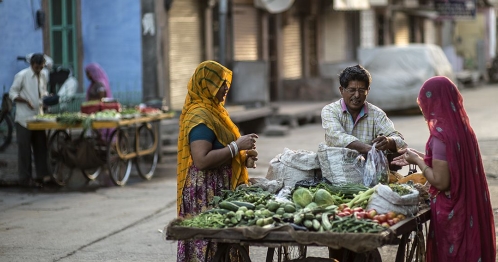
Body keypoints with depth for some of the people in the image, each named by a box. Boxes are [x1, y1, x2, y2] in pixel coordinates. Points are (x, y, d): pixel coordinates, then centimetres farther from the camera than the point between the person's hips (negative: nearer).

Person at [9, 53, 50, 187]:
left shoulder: (43, 77, 9)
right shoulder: (22, 75, -10)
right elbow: (12, 93, -8)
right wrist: (26, 101, -21)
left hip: (38, 117, 6)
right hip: (24, 118, -6)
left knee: (40, 147, 7)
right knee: (25, 148, -1)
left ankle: (42, 175, 14)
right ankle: (25, 178, 4)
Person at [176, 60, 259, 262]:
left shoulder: (212, 111, 15)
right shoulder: (200, 116, -16)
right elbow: (202, 160, -25)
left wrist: (242, 158, 10)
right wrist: (237, 146, -19)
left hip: (220, 191, 10)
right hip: (206, 195, -10)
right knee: (211, 245, -7)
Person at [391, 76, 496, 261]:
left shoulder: (441, 134, -21)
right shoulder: (460, 126, 4)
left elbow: (440, 181, -21)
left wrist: (417, 161, -8)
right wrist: (419, 156, 16)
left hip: (450, 212, -8)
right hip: (468, 208, 8)